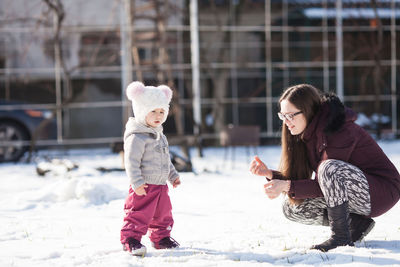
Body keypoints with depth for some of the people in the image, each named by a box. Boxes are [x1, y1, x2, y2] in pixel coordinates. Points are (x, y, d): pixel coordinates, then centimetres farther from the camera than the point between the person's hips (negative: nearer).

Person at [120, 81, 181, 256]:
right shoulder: (137, 137, -16)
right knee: (139, 214, -9)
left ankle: (161, 238, 31)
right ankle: (130, 240, -3)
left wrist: (173, 176, 24)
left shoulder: (160, 136, 15)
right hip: (144, 188, -9)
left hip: (161, 185, 9)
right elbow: (131, 162, -20)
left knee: (163, 214, 17)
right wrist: (137, 183, -25)